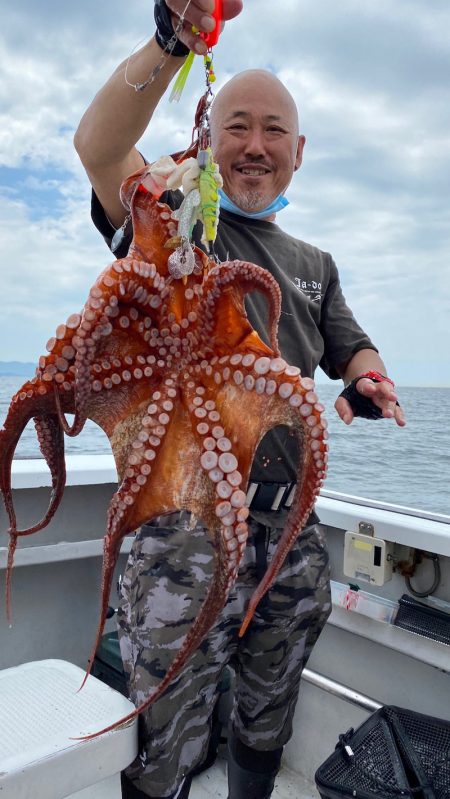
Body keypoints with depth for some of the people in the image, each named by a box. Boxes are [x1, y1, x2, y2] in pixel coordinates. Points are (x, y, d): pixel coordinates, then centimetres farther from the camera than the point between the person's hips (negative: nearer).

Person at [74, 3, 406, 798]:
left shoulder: (313, 265, 18)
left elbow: (355, 350, 21)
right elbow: (99, 148, -16)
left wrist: (368, 383, -2)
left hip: (292, 531, 6)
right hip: (186, 529, -5)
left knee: (266, 734, 23)